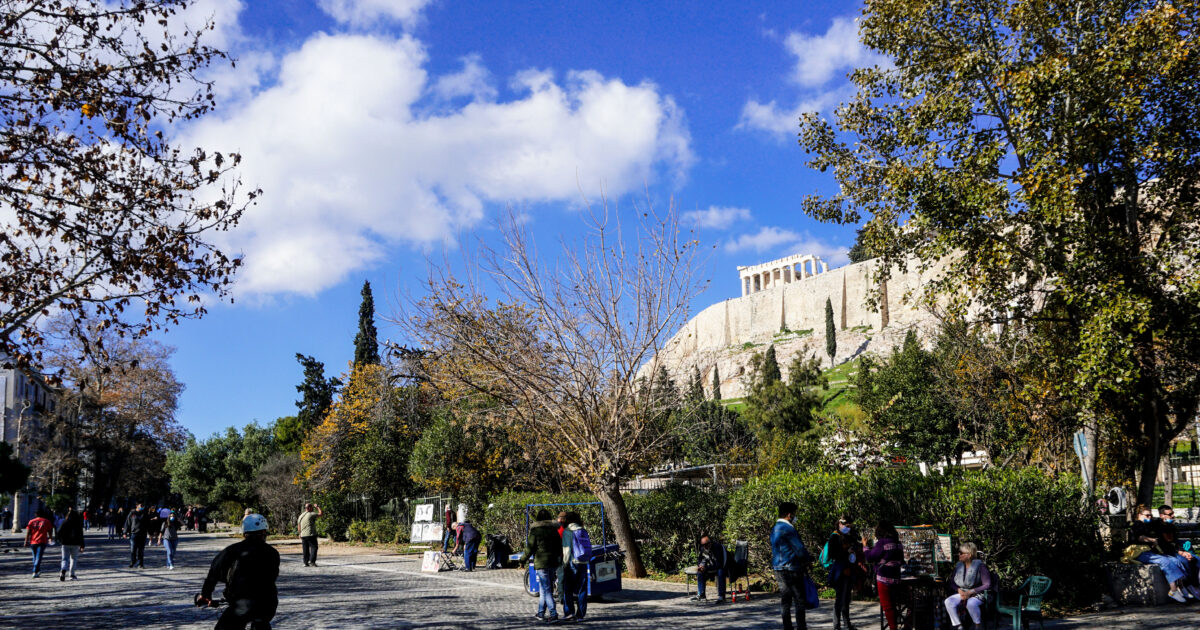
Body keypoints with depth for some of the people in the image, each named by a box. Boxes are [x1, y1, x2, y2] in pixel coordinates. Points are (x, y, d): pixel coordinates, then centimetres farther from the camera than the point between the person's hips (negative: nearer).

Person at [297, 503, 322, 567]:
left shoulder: (300, 516, 13)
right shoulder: (311, 514, -8)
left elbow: (299, 529, 15)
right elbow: (321, 513, -5)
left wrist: (300, 536, 21)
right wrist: (317, 507, 9)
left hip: (303, 535, 6)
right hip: (311, 535, -6)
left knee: (306, 549, 10)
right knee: (314, 547, -2)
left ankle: (305, 562, 8)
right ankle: (312, 560, -12)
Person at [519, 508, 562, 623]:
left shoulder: (535, 529, -7)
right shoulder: (554, 529, 7)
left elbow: (530, 547, -8)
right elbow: (559, 546, 10)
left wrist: (523, 560, 4)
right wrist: (559, 560, 20)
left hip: (541, 562, -5)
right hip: (553, 562, 6)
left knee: (546, 589, -4)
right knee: (545, 589, 15)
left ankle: (553, 614, -12)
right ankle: (541, 614, 22)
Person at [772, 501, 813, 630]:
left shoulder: (775, 529, 12)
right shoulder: (788, 529, -16)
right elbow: (800, 550, -15)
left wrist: (805, 557, 15)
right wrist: (809, 558, 5)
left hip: (778, 569, 8)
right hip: (791, 569, -8)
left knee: (785, 600, 12)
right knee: (799, 600, 1)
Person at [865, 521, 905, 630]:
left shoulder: (882, 543, -15)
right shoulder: (898, 543, 7)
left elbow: (870, 557, -9)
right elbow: (901, 561, 19)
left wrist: (865, 546, 6)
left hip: (884, 579, -7)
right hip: (896, 577, 7)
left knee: (887, 606, -1)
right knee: (892, 605, 16)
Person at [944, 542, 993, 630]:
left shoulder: (980, 566, -9)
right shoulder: (958, 565, 8)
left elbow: (987, 585, -13)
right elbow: (952, 582, 12)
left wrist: (971, 592, -19)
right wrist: (959, 590, -10)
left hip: (977, 594, -5)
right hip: (962, 593, 5)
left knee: (971, 603, -39)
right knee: (948, 601, -25)